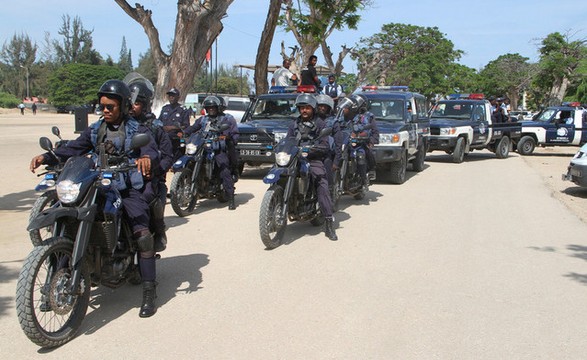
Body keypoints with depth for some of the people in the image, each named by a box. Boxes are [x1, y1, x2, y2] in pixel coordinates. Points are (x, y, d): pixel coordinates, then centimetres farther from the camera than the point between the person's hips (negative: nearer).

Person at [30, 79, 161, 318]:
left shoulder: (137, 130, 3)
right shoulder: (95, 129, 18)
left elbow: (152, 149, -14)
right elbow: (74, 148, 9)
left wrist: (147, 157, -40)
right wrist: (48, 157, -9)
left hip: (130, 188, -5)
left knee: (142, 234, -21)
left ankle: (149, 292, -17)